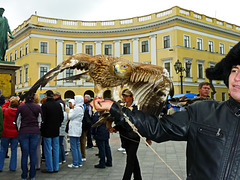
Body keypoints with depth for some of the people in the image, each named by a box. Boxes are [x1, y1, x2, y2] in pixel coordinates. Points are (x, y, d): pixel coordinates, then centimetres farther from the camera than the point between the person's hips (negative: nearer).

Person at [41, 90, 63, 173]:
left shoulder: (44, 105, -14)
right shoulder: (58, 105, 2)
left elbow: (42, 118, -13)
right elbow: (62, 117, 9)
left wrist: (42, 128, 1)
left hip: (47, 130, -5)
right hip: (56, 130, 5)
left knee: (48, 149, 2)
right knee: (56, 148, 11)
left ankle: (49, 168, 8)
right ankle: (56, 167, 17)